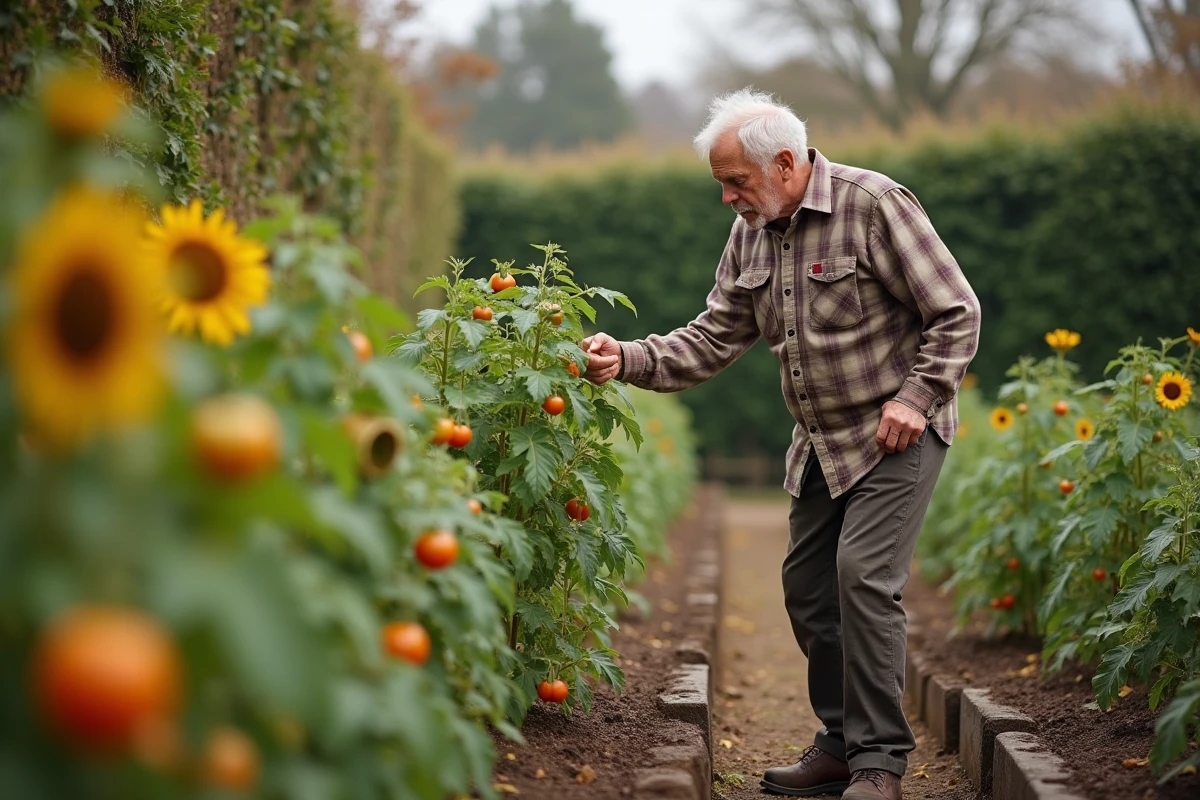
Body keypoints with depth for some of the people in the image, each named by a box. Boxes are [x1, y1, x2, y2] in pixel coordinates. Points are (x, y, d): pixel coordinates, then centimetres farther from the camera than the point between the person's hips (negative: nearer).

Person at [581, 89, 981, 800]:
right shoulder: (751, 235, 6)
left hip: (897, 431, -8)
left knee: (864, 576, -17)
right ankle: (841, 742, 21)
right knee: (807, 585, 7)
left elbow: (957, 314, -13)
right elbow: (712, 341, 5)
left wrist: (913, 398, -19)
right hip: (822, 441, 8)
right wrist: (629, 360, -9)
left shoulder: (873, 205, -16)